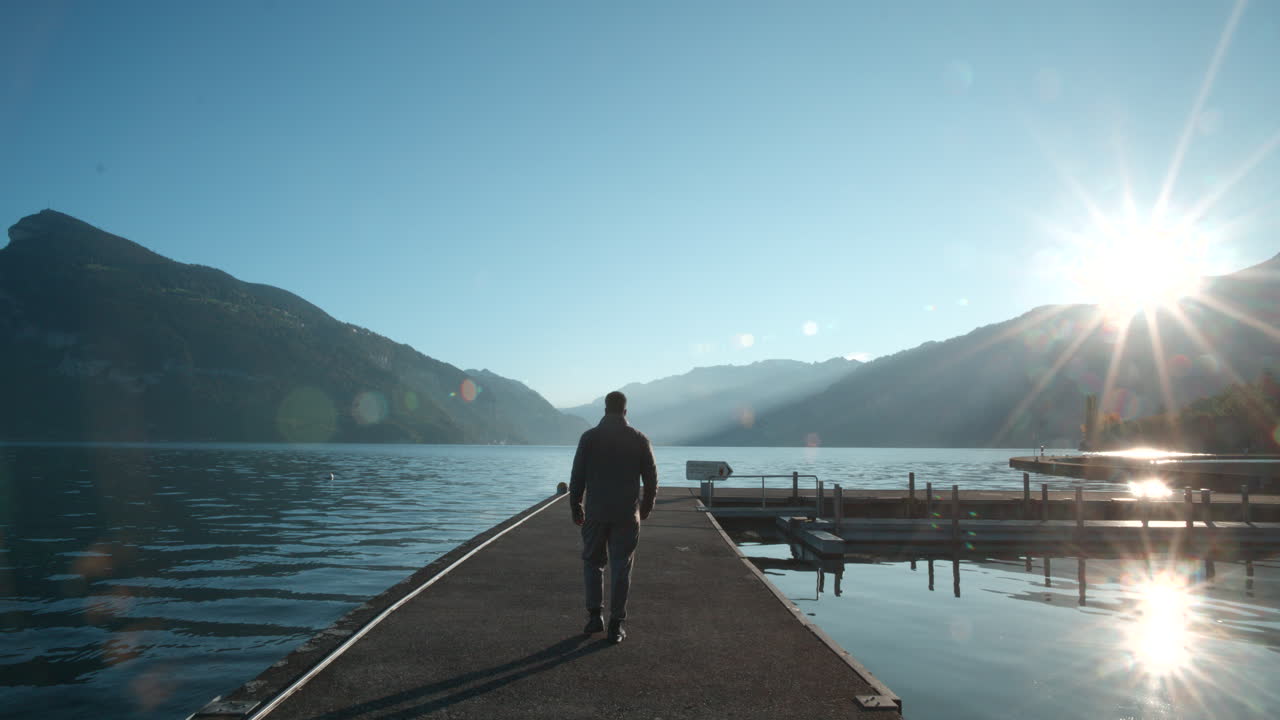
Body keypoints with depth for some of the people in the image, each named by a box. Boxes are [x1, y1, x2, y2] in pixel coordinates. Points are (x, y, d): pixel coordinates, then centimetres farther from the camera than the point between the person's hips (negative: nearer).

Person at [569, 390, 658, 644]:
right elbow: (651, 478, 3)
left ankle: (595, 615, 12)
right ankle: (616, 625, 7)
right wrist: (646, 506, 18)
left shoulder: (589, 437, -4)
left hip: (596, 513, 0)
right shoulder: (639, 439, -1)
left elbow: (577, 477, -3)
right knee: (621, 568, 5)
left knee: (592, 562, 16)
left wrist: (575, 508, 8)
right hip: (627, 514, 1)